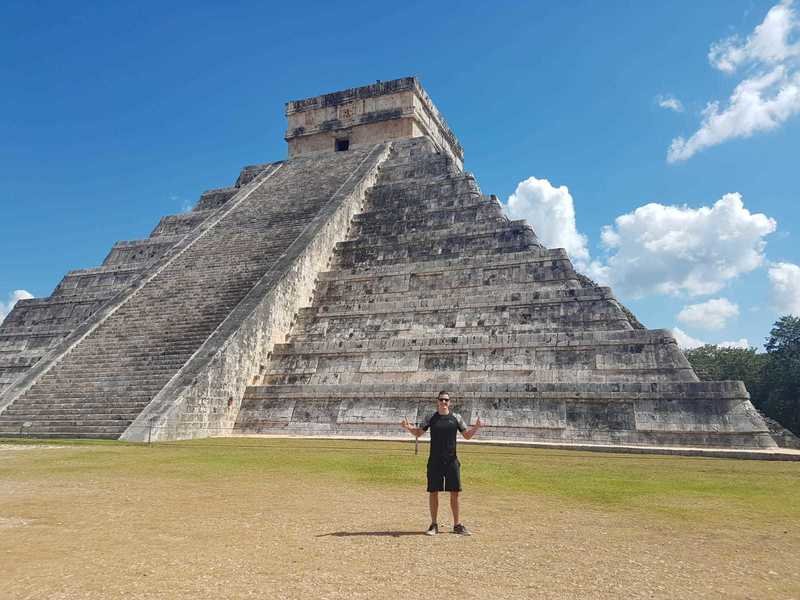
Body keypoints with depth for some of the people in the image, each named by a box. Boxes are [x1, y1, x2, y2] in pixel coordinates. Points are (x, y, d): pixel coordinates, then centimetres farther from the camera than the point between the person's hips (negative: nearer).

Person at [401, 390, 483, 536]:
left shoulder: (456, 417, 5)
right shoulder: (430, 418, 3)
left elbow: (467, 435, 9)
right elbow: (418, 433, 6)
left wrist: (476, 427, -10)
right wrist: (408, 427, -13)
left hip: (452, 461, 1)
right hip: (435, 462, -1)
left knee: (455, 493, 4)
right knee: (433, 492, 3)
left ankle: (457, 525, 16)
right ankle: (434, 525, 15)